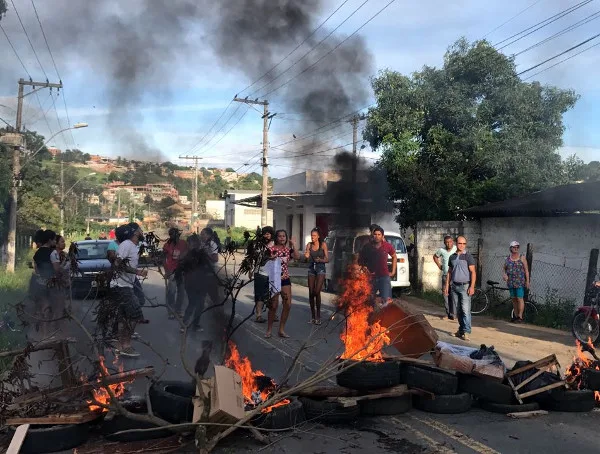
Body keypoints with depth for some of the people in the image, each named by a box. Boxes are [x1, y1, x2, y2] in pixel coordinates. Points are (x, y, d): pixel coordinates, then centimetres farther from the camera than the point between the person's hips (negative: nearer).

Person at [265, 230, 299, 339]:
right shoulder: (271, 249, -6)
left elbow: (297, 257, -9)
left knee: (288, 305, 2)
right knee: (273, 306, -2)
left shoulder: (288, 249, 7)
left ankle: (281, 330, 14)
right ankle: (269, 330, 15)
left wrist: (294, 245, -10)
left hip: (285, 279, 5)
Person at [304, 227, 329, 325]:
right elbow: (307, 260, 4)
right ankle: (313, 316, 12)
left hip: (320, 269, -4)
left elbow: (327, 259, -4)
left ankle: (318, 316, -3)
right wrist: (307, 256, -18)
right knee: (311, 293, 2)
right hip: (311, 269, 4)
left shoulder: (323, 245, -4)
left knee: (317, 292, -15)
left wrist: (320, 260, -22)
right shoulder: (309, 245, 5)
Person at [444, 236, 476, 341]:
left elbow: (473, 272, -6)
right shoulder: (452, 257, 12)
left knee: (466, 310, -10)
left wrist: (472, 286, -14)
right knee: (458, 310, 9)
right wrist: (447, 285, 11)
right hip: (454, 286, 5)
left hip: (465, 286, -5)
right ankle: (461, 329, 18)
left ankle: (466, 332, -11)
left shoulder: (468, 257, -2)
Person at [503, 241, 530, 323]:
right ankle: (515, 316, 16)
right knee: (514, 299, 8)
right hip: (511, 282, 4)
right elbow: (503, 268, 13)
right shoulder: (508, 258, 9)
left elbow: (526, 270, -2)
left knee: (520, 299, -7)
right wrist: (504, 275, -8)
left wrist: (527, 281, -8)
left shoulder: (522, 258, 0)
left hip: (520, 282, -4)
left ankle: (520, 317, -4)